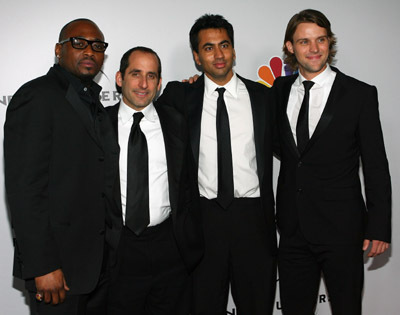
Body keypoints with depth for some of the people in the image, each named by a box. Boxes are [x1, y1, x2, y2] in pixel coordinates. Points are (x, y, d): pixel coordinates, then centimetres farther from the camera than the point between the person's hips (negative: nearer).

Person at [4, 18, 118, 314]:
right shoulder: (37, 96, -10)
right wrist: (42, 266, -21)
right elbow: (24, 187, -17)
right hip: (59, 262, -8)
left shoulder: (93, 103, 16)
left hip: (99, 258, 8)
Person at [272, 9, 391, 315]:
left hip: (342, 229, -3)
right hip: (293, 228, 4)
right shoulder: (281, 89, 6)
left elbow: (376, 166, -4)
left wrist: (379, 227, -7)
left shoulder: (360, 94, -5)